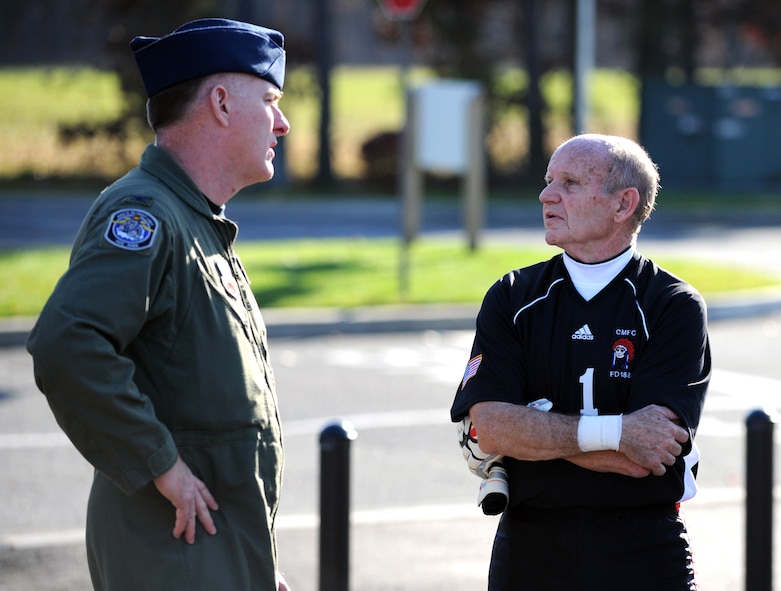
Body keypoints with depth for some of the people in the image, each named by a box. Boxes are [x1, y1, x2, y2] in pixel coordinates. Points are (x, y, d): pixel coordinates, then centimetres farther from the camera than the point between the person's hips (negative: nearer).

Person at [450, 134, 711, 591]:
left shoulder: (676, 308, -5)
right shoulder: (512, 299, 4)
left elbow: (642, 459, -16)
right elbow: (488, 428, -10)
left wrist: (532, 427, -11)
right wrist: (613, 431, -17)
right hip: (529, 554, 3)